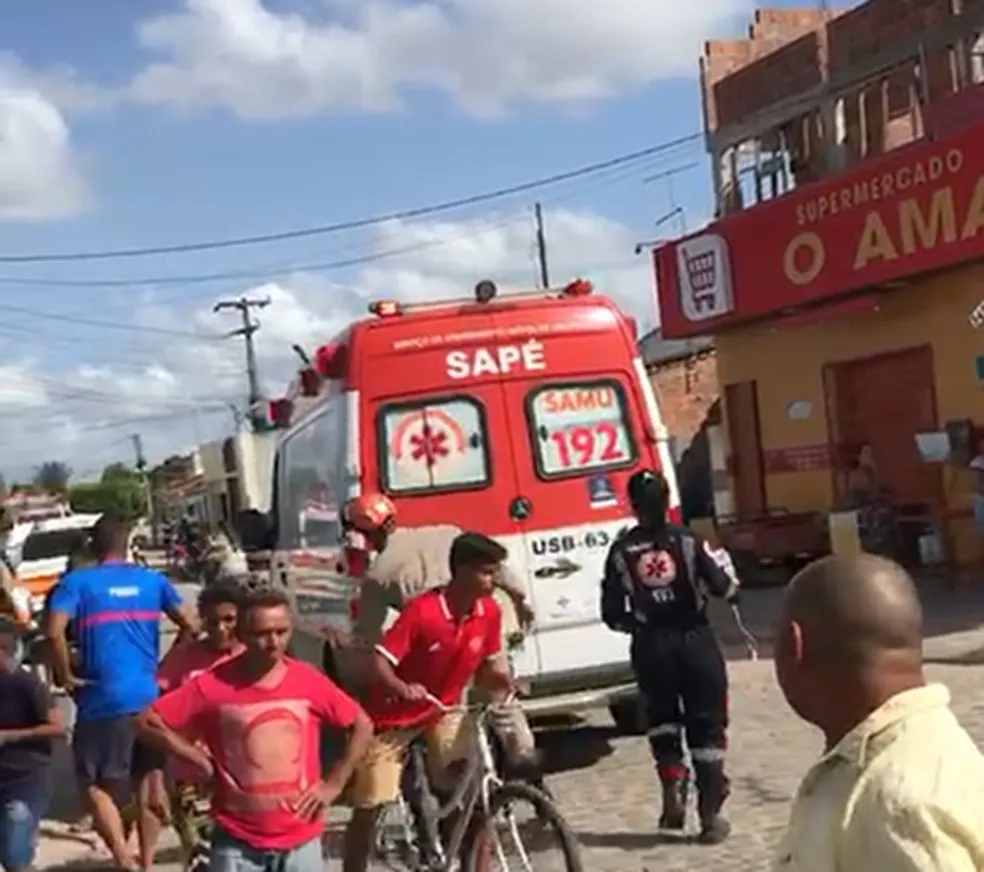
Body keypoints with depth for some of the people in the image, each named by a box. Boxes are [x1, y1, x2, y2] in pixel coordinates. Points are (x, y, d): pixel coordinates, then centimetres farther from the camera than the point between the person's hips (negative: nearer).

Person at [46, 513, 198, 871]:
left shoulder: (78, 582, -2)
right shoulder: (153, 580, 9)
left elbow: (54, 632, -16)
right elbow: (189, 626, 6)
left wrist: (66, 676, -5)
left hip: (103, 700, -4)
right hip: (150, 697, 4)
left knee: (96, 785, 3)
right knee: (150, 780, 16)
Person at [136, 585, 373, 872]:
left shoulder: (309, 681, -5)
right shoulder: (213, 685, -12)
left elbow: (362, 725, 6)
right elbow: (148, 722, -7)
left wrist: (333, 784, 0)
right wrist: (206, 764, -8)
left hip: (300, 840, 2)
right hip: (238, 842, -2)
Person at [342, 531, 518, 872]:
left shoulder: (490, 612, -11)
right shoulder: (421, 610, -27)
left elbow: (485, 666, 1)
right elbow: (380, 660, -26)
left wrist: (501, 678, -21)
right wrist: (402, 688, -45)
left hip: (444, 710, 4)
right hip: (395, 714, -4)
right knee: (368, 808, 3)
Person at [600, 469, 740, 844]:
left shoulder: (621, 551, -3)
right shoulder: (688, 541, -7)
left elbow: (612, 614, -1)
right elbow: (723, 588, -9)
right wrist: (732, 584, 14)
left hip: (651, 646, 1)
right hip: (694, 640, -1)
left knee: (662, 719, 22)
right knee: (707, 725, 7)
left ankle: (673, 790, 6)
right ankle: (709, 815, 7)